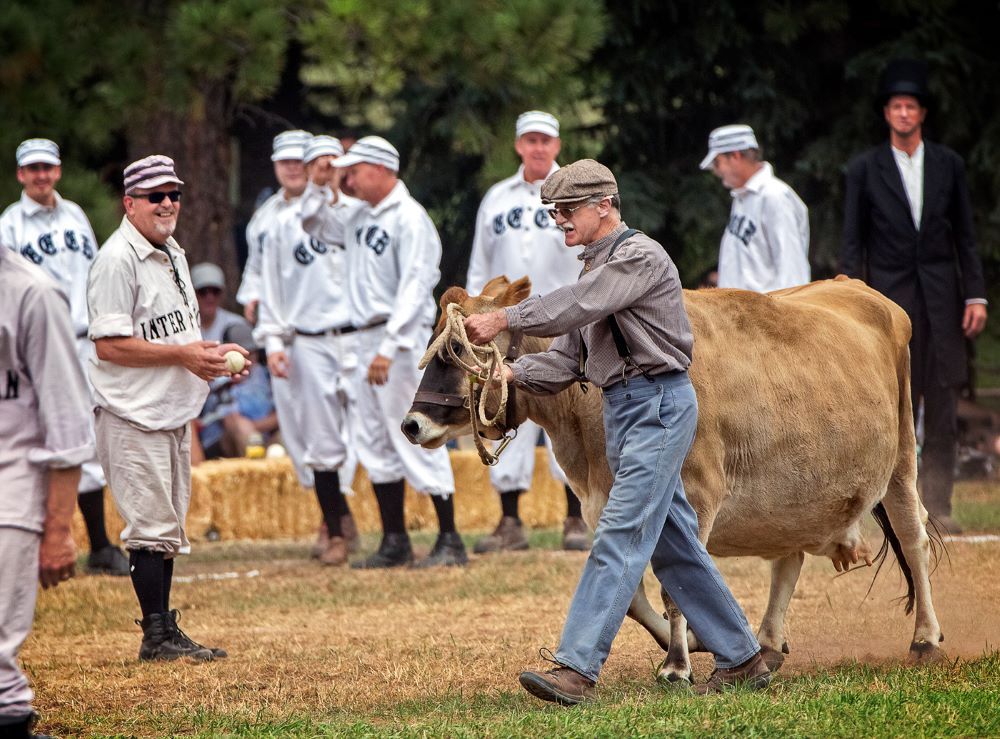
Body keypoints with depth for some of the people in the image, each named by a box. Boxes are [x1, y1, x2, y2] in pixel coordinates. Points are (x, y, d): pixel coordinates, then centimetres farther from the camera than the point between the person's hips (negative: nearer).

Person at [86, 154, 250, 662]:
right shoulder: (117, 260, -15)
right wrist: (183, 355, -20)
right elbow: (110, 345, -21)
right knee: (152, 526, -8)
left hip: (173, 413, 10)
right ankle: (157, 634, -4)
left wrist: (217, 352, 6)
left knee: (167, 529, 12)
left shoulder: (172, 254, 15)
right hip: (133, 415, -10)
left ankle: (165, 635, 17)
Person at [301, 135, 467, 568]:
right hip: (368, 339, 9)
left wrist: (389, 349, -27)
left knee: (414, 436, -9)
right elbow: (315, 225, 30)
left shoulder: (409, 219, -14)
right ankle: (395, 543, 16)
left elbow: (414, 288, -21)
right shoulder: (359, 214, 13)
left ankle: (450, 541, -5)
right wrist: (318, 185, 12)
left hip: (402, 338, -9)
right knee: (374, 442, 10)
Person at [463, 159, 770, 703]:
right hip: (623, 410, 10)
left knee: (620, 537, -15)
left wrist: (503, 320, -24)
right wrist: (512, 373, -1)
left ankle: (577, 668, -21)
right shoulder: (597, 268, 19)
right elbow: (566, 359, 15)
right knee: (674, 545, 12)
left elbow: (575, 306, -23)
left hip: (659, 403, -10)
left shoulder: (640, 256, -10)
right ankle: (741, 658, 20)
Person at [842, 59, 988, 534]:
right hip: (891, 298, -2)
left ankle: (937, 507, 3)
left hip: (943, 298, 2)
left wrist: (976, 295, 3)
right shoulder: (864, 169, 4)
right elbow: (853, 244, 3)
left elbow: (965, 236, 11)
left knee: (943, 410, 0)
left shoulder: (948, 164, 9)